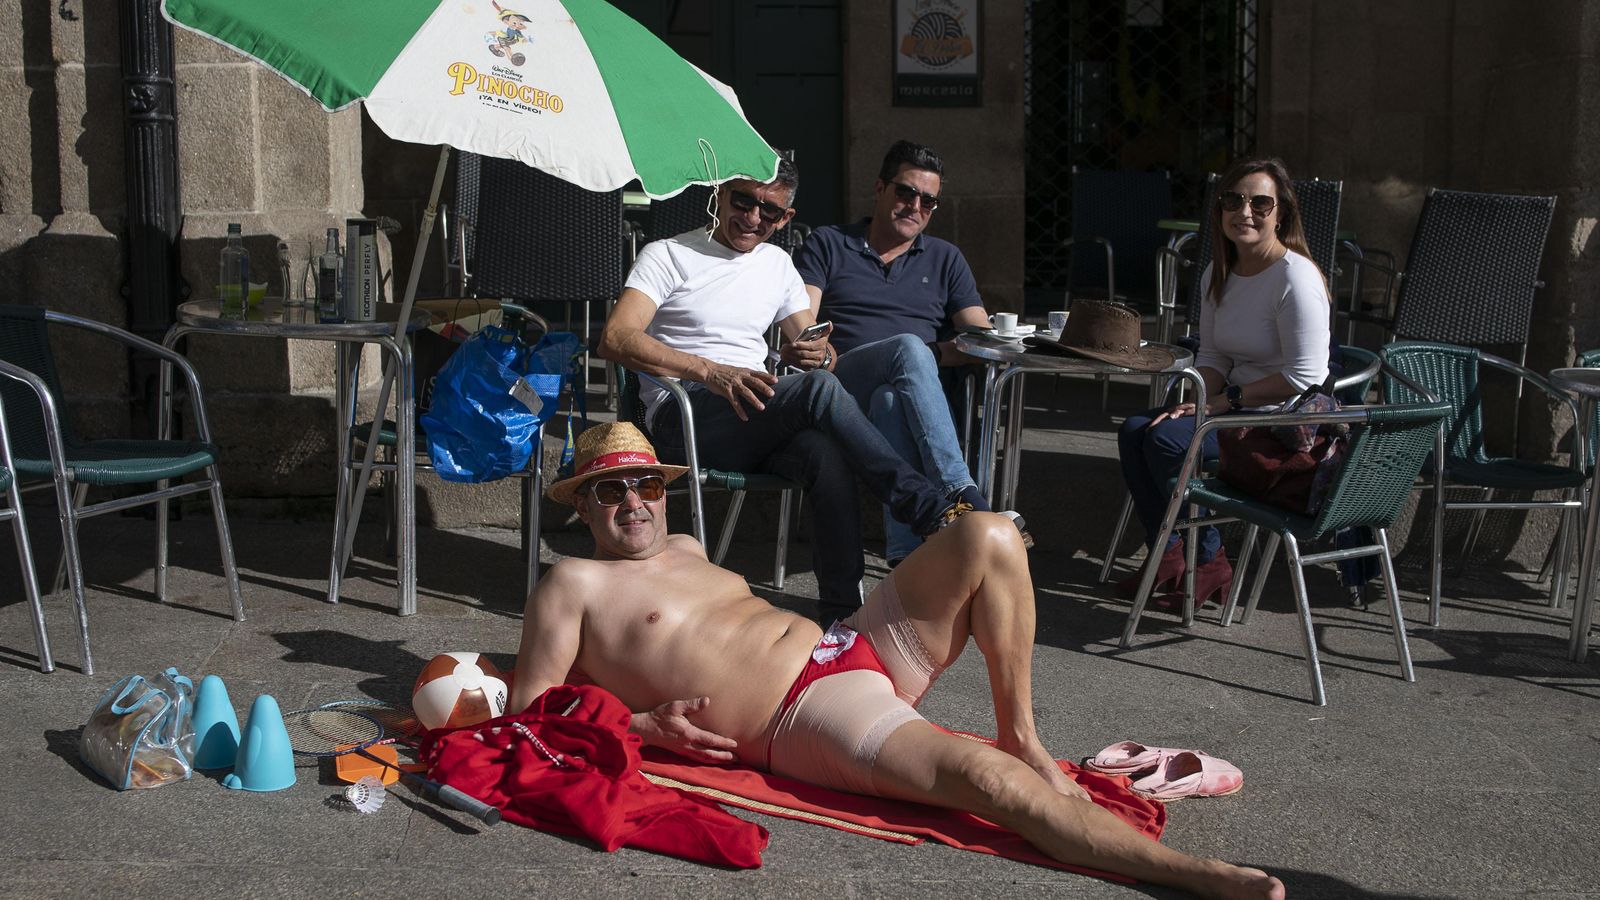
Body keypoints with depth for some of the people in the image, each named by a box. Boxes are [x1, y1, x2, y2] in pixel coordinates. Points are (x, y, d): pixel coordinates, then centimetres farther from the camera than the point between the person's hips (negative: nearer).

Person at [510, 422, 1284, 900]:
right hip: (807, 714, -9)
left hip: (851, 647, 9)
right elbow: (531, 713, -2)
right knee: (983, 777, -33)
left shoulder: (685, 549, 27)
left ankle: (1021, 738, -6)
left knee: (987, 538, -8)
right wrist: (646, 724, -13)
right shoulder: (572, 585, 4)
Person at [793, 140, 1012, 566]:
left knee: (892, 401, -39)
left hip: (916, 393, 2)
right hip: (840, 392, -2)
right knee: (909, 348, -36)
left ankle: (906, 555, -53)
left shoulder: (945, 259, 25)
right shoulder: (827, 246, 18)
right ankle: (965, 500, -50)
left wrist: (935, 353, -11)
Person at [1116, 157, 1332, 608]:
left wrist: (1226, 400, -17)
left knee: (1167, 440, -22)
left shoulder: (1295, 277, -19)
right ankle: (1167, 557, 1)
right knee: (1134, 431, -7)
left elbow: (1304, 376, -21)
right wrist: (1195, 402, -7)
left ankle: (1210, 564, -7)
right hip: (1237, 407, 9)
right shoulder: (1218, 274, 7)